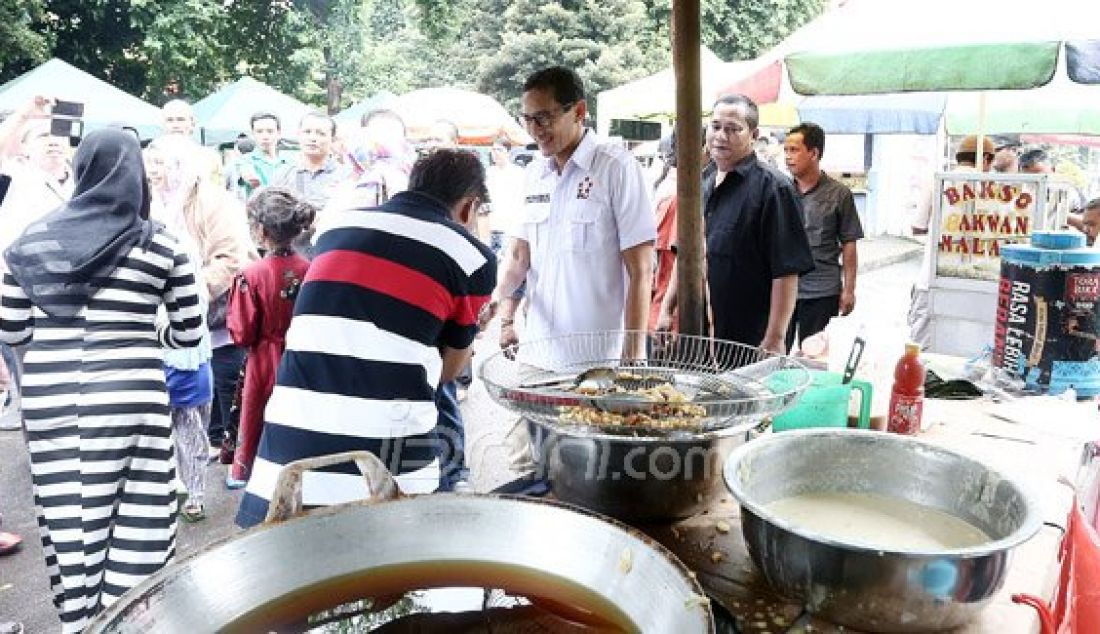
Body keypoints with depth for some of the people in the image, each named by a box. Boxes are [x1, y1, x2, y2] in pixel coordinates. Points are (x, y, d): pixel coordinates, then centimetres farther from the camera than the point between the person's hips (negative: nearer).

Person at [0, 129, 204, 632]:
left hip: (48, 402, 3)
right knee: (135, 529, 5)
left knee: (67, 525, 12)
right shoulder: (160, 245, -1)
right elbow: (189, 333, 4)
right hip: (129, 399, -3)